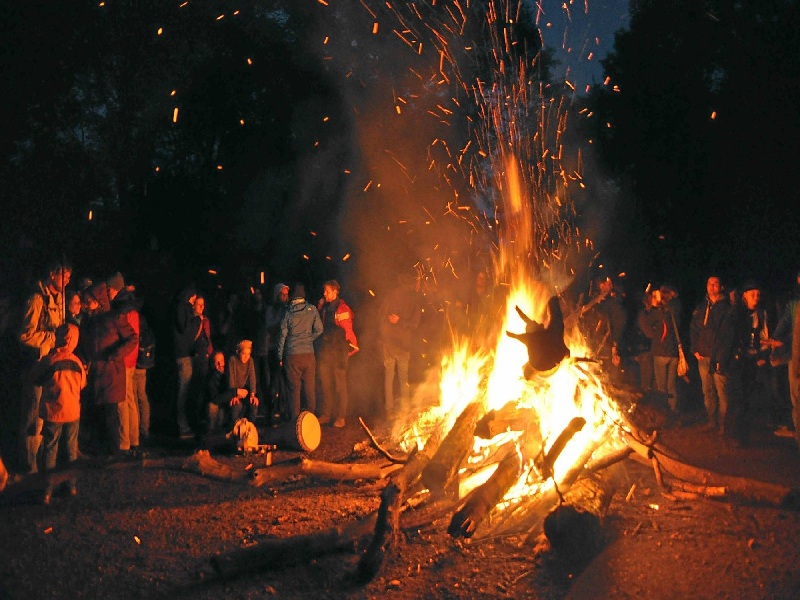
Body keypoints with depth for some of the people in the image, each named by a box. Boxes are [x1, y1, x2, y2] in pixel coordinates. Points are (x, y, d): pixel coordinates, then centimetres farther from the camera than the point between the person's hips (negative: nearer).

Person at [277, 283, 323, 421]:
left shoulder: (287, 312, -2)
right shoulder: (312, 309, 0)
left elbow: (282, 335, 0)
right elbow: (319, 330, -2)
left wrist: (280, 356, 7)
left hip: (291, 356, -1)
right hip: (308, 354, 1)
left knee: (294, 389, 4)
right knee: (310, 388, 8)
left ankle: (294, 419, 7)